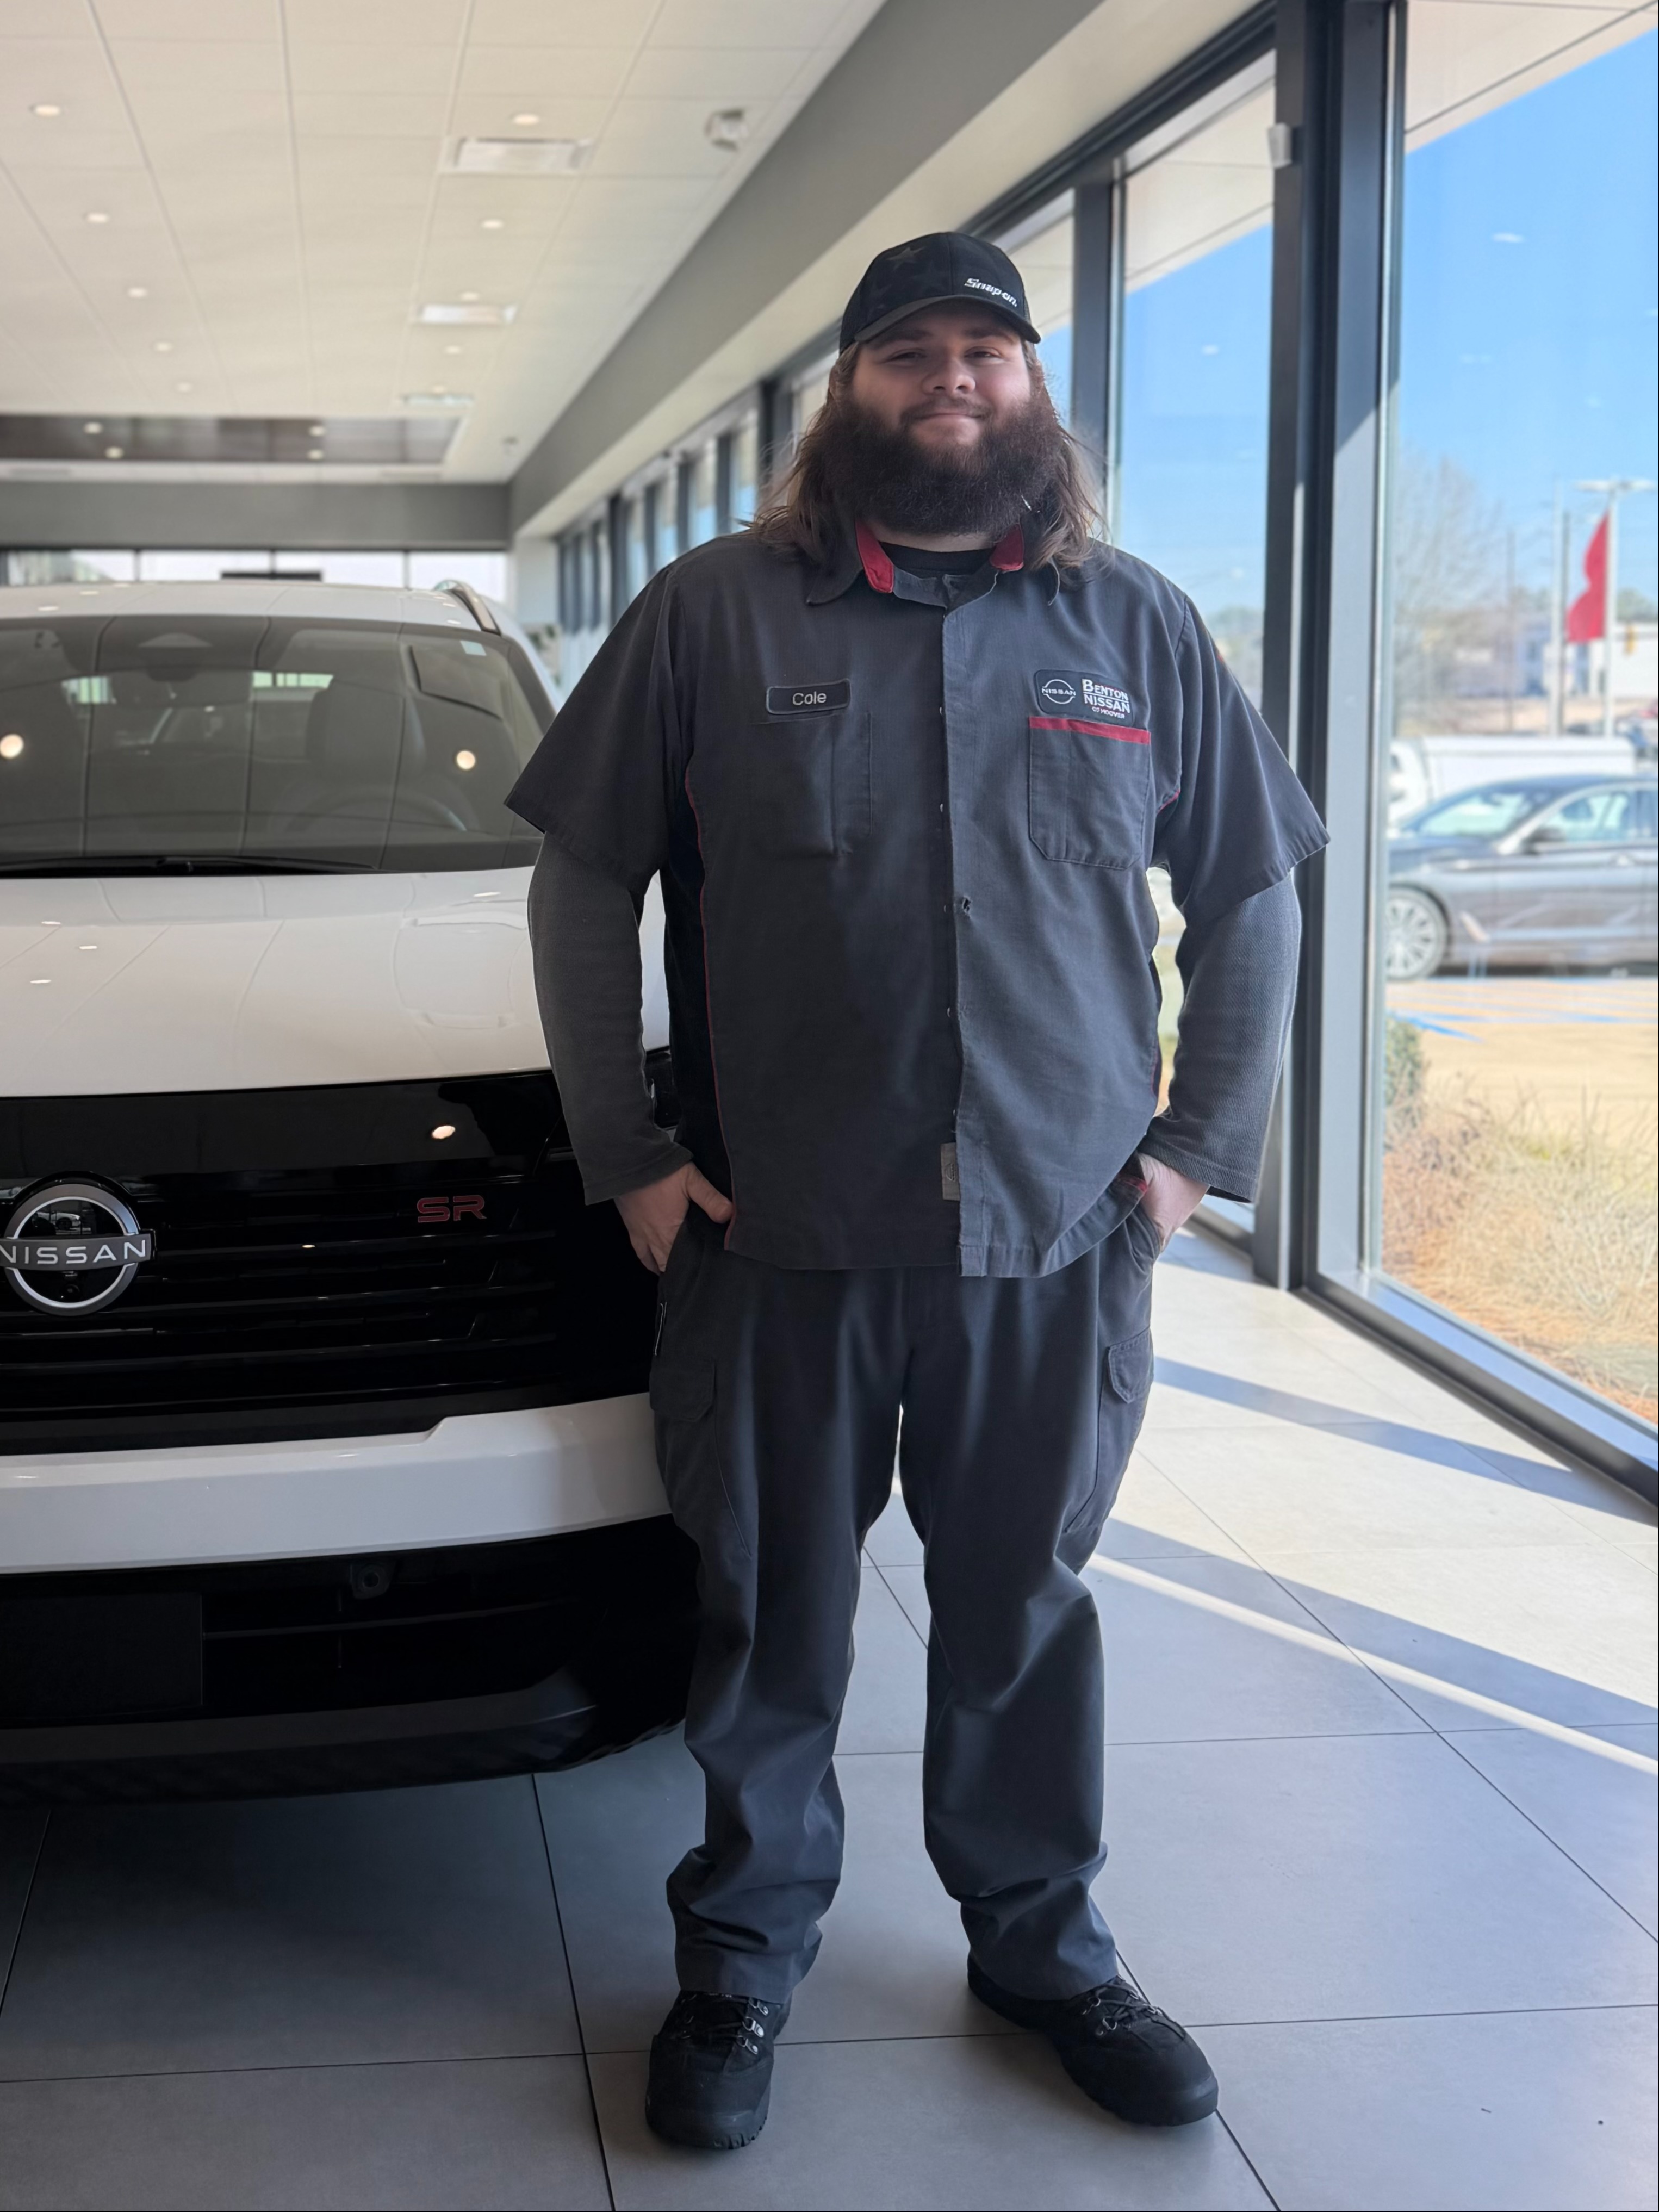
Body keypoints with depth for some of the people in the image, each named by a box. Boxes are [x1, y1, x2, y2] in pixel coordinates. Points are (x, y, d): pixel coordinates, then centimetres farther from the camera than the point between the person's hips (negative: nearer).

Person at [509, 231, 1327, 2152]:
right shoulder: (715, 613, 1)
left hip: (1056, 1247, 2)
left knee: (1025, 1615, 14)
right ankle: (743, 1960, 28)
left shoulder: (1138, 627, 7)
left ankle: (1041, 1944, 32)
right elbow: (581, 883, 3)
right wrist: (627, 1155, -2)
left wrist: (1200, 1142, 5)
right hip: (784, 1245, -1)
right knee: (771, 1624, 10)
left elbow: (1251, 895, 13)